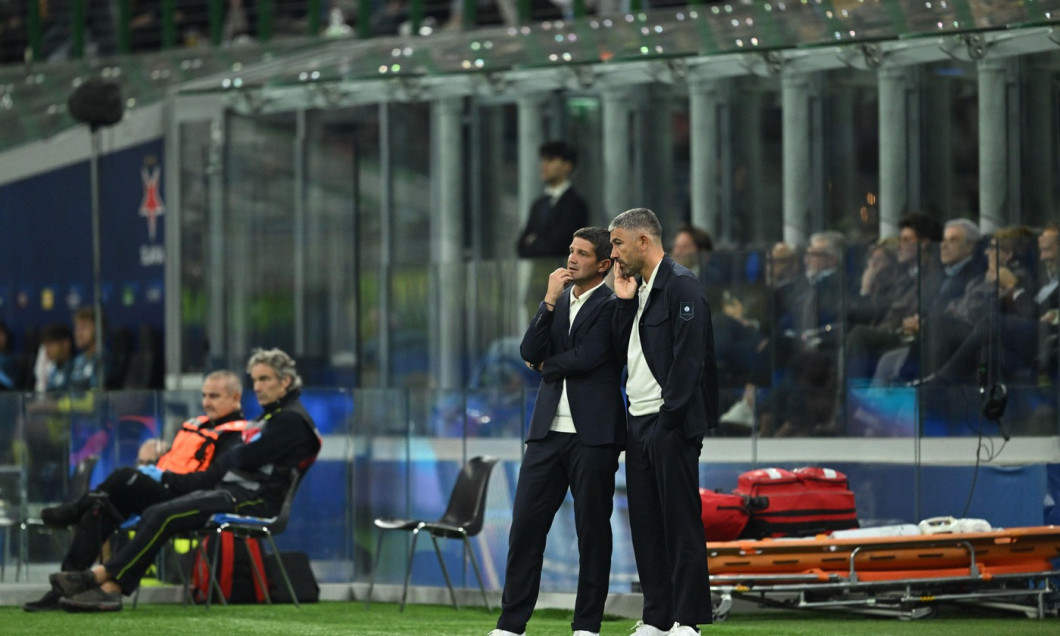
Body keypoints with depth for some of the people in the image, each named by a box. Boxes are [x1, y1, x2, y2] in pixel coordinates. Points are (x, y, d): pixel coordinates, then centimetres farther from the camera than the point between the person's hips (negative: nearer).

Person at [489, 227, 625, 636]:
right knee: (526, 523, 1)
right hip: (549, 429, 6)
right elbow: (530, 353, 3)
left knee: (592, 529, 2)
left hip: (592, 434, -6)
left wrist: (547, 364, 1)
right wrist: (550, 300, -4)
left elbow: (587, 357, -16)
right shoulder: (559, 300, 15)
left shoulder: (611, 307, -4)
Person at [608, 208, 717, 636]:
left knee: (681, 522, -6)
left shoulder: (681, 287, -10)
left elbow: (689, 359, -16)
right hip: (639, 421, 9)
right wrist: (624, 301, 5)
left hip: (670, 423, -9)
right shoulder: (637, 290, 18)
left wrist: (670, 419, -19)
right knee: (645, 524, 8)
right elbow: (620, 351, 14)